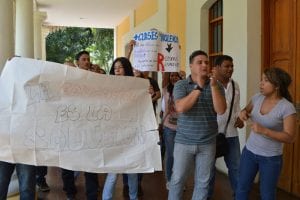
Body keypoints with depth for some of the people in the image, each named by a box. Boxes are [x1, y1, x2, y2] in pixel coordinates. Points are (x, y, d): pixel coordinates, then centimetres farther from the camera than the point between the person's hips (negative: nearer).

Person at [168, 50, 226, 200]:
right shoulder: (180, 85, -4)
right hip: (184, 142, -1)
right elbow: (180, 108, -20)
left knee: (203, 182, 13)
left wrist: (213, 86, -19)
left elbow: (221, 110, -11)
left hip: (207, 143, 2)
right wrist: (198, 88, -20)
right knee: (177, 179, 9)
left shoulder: (216, 86, 1)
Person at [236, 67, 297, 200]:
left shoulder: (287, 107, -19)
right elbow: (247, 110, 15)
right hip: (249, 151, 5)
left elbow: (290, 137, -20)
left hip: (271, 158, -5)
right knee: (241, 189, 15)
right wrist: (243, 112, -9)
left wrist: (264, 130, -31)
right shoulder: (257, 98, -3)